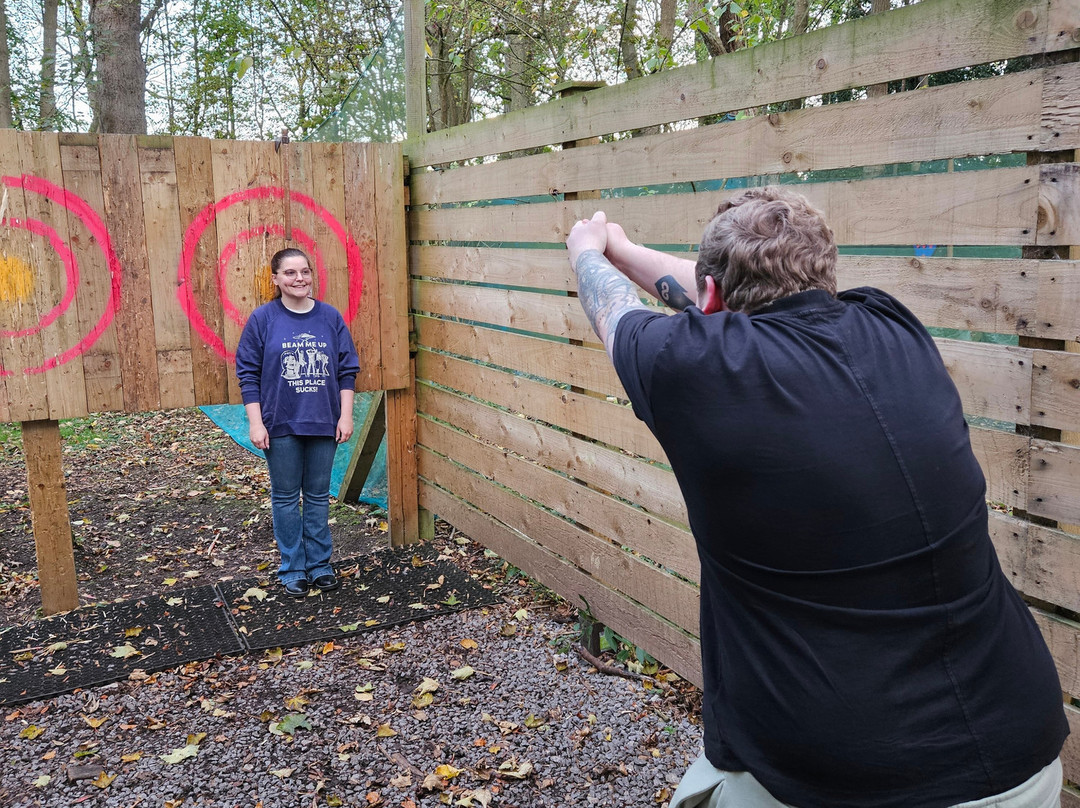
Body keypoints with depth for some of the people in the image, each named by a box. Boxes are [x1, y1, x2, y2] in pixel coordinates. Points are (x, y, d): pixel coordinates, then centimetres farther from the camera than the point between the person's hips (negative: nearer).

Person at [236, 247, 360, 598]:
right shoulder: (262, 319, -5)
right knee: (286, 497, 9)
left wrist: (345, 415, -1)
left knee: (318, 495, 12)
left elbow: (347, 371, 5)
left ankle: (319, 564, 25)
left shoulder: (330, 317, 1)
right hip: (281, 424, -2)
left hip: (323, 423, 2)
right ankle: (292, 569, 22)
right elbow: (248, 374, -3)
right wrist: (255, 422, -9)